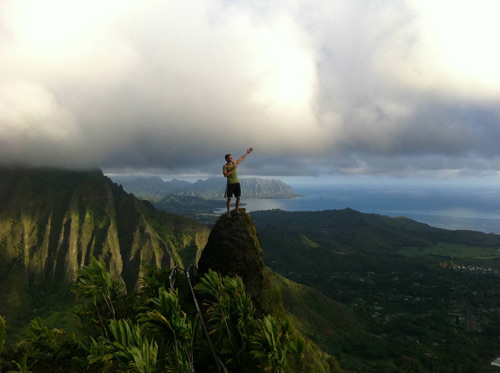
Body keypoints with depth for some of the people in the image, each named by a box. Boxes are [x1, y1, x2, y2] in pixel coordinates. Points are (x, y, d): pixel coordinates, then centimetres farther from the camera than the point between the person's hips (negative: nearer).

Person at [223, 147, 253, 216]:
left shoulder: (234, 163, 12)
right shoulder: (225, 166, -4)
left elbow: (242, 158, 22)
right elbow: (225, 175, -17)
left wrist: (248, 152, 23)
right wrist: (233, 170, -18)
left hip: (237, 183, 5)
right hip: (230, 184, -5)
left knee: (238, 197, 2)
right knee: (229, 198, -2)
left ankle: (236, 210, 18)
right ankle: (229, 212, 7)